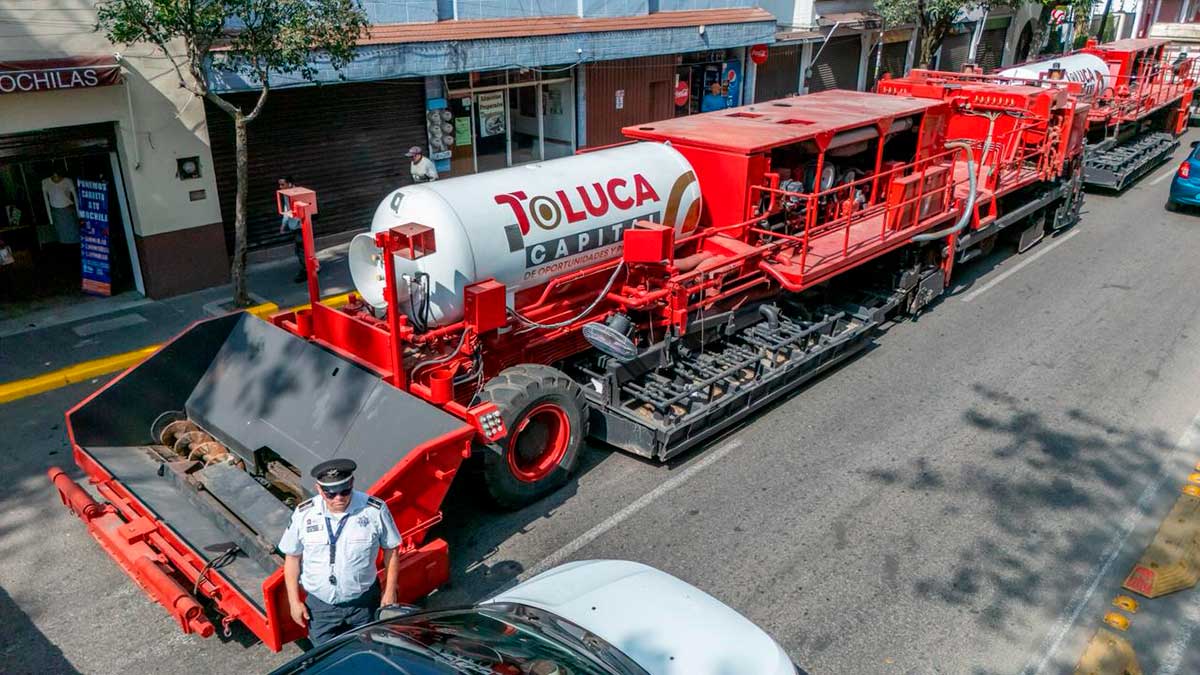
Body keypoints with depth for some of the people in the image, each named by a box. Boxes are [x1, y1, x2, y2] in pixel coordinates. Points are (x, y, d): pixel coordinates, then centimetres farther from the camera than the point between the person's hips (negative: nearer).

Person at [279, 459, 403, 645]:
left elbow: (391, 549, -5)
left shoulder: (375, 510, -18)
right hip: (320, 605, 1)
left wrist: (390, 591, -2)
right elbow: (292, 558, -1)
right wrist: (294, 601, 1)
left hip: (363, 602, 0)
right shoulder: (303, 514, -14)